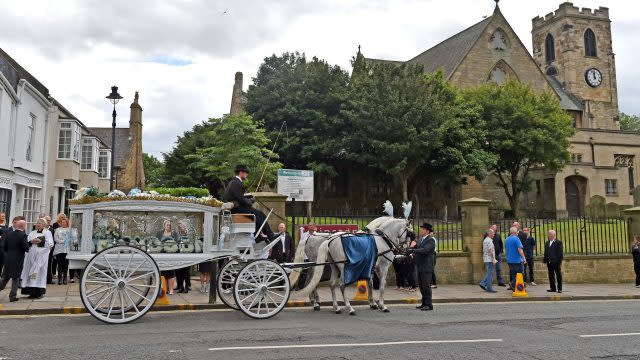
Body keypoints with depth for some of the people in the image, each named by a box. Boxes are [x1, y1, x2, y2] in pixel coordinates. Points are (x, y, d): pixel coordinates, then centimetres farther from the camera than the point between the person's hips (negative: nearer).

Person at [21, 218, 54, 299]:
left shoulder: (47, 233, 4)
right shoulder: (32, 233, 18)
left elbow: (50, 244, -6)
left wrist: (41, 241, -15)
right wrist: (31, 241, -11)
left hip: (41, 255, -4)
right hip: (31, 255, 4)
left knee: (40, 272, -4)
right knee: (30, 272, 1)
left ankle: (39, 292, 0)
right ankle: (32, 291, 6)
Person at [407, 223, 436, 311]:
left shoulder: (431, 240, -12)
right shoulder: (420, 239, 15)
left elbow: (424, 250, -25)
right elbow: (416, 247, 11)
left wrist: (413, 250, -28)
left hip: (427, 267, -9)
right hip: (420, 267, 9)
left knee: (426, 285, -7)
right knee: (421, 285, 14)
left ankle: (429, 305, -1)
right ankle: (424, 303, 23)